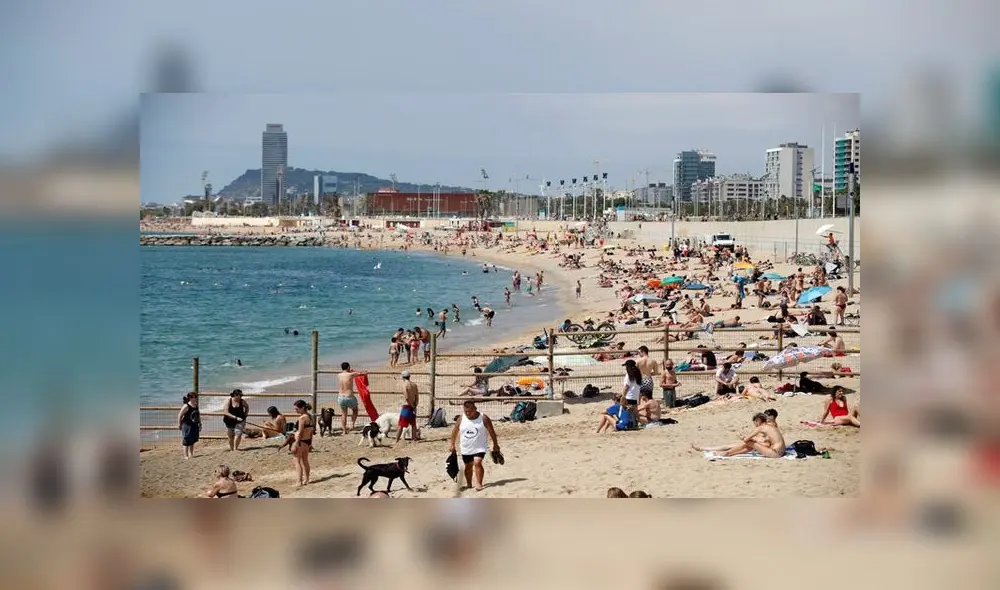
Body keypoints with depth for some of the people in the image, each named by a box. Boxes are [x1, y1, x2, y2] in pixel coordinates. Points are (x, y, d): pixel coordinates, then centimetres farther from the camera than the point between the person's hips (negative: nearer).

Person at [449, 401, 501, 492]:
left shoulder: (483, 418, -11)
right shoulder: (461, 419, -4)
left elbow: (491, 432, -3)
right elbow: (455, 431, 7)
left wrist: (495, 445, 1)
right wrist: (452, 445, 7)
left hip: (479, 447, -3)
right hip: (466, 448, 3)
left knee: (477, 463, -21)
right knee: (468, 466, 14)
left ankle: (479, 484, -18)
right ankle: (469, 484, 32)